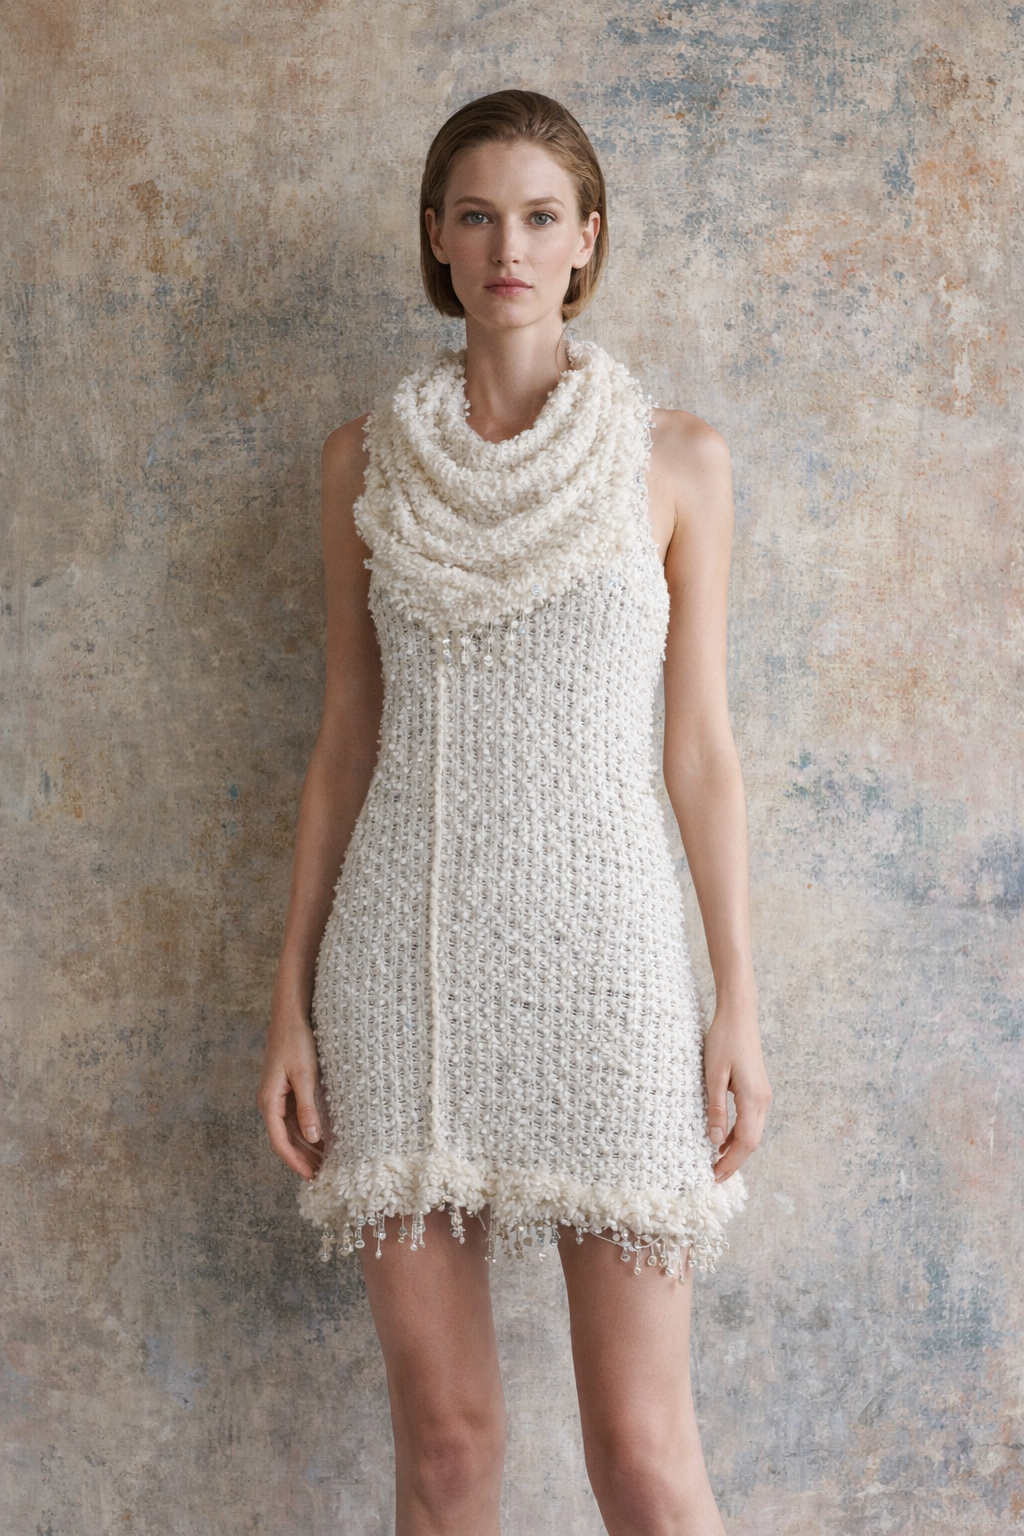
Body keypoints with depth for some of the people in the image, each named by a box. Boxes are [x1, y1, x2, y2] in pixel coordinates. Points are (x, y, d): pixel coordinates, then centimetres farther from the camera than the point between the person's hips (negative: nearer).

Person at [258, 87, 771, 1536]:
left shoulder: (677, 456, 2)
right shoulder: (367, 455, 7)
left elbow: (699, 742, 4)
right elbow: (346, 735, 9)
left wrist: (741, 1002, 0)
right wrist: (292, 997, 4)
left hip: (601, 944, -2)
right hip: (409, 947, 2)